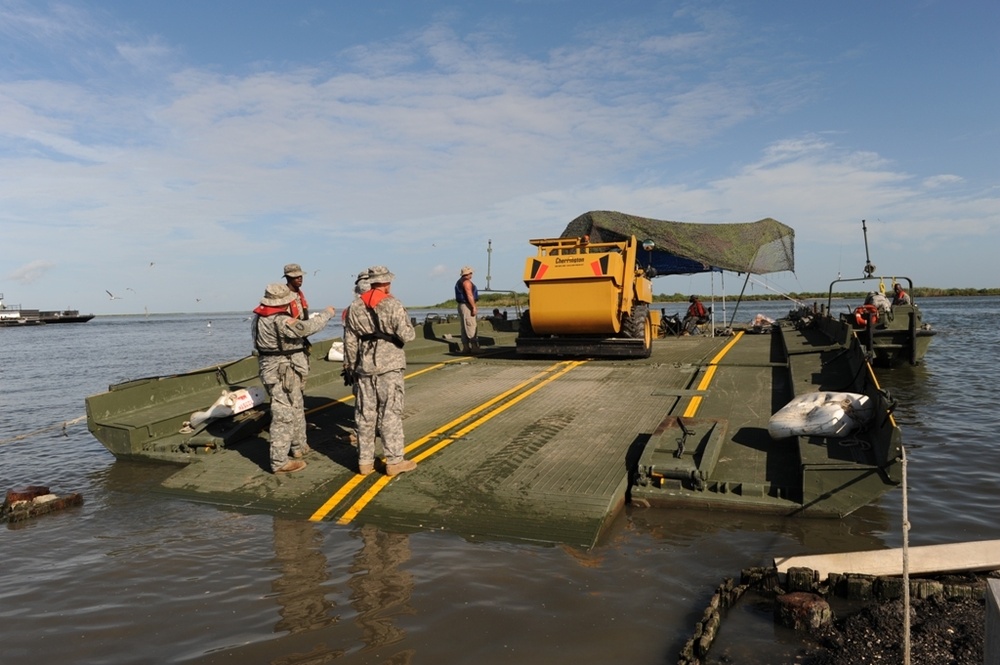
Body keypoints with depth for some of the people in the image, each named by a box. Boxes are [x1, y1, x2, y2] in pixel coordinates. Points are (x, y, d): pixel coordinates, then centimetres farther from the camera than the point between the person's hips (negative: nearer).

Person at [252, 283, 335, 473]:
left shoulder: (261, 317, 7)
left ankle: (298, 446, 39)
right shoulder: (279, 320, -24)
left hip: (277, 370, 11)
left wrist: (293, 322, 8)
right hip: (282, 373, -11)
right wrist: (326, 313, -12)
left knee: (296, 409, 24)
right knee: (284, 415, -5)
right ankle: (280, 462, 1)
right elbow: (307, 328, -26)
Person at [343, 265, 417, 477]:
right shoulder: (393, 305, -10)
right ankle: (394, 461, 5)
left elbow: (349, 341, 8)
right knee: (390, 414, 1)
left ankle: (365, 461, 17)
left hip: (364, 366, 5)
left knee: (365, 414, 10)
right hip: (389, 366, -5)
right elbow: (407, 336, -11)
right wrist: (407, 326, 10)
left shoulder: (355, 306, 6)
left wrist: (349, 366, 16)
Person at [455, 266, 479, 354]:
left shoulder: (459, 281, 19)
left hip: (461, 305, 10)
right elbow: (469, 295, -20)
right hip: (467, 306, -10)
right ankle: (474, 347, -12)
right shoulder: (466, 281, -12)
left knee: (465, 328, 10)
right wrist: (474, 307, -20)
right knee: (471, 327, -10)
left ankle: (466, 347, 12)